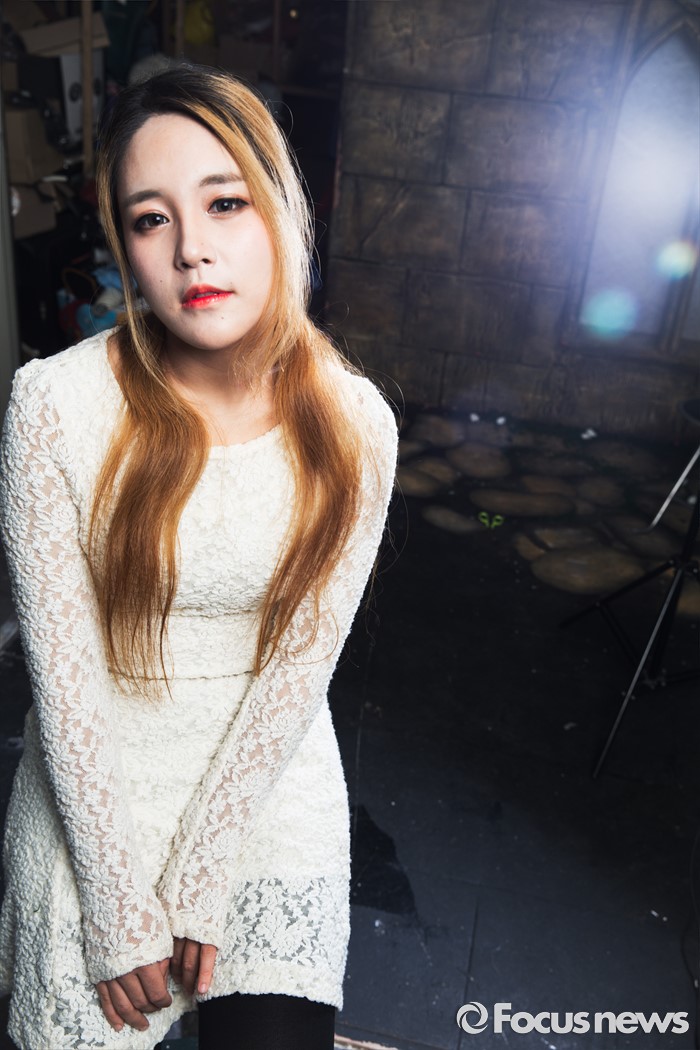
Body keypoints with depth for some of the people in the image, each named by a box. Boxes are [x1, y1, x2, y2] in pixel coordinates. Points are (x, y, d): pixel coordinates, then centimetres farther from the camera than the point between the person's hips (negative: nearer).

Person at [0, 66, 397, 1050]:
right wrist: (119, 905, -11)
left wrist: (199, 878, -10)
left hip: (271, 774, 1)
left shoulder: (353, 423, -13)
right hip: (97, 778, 0)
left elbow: (302, 663, -10)